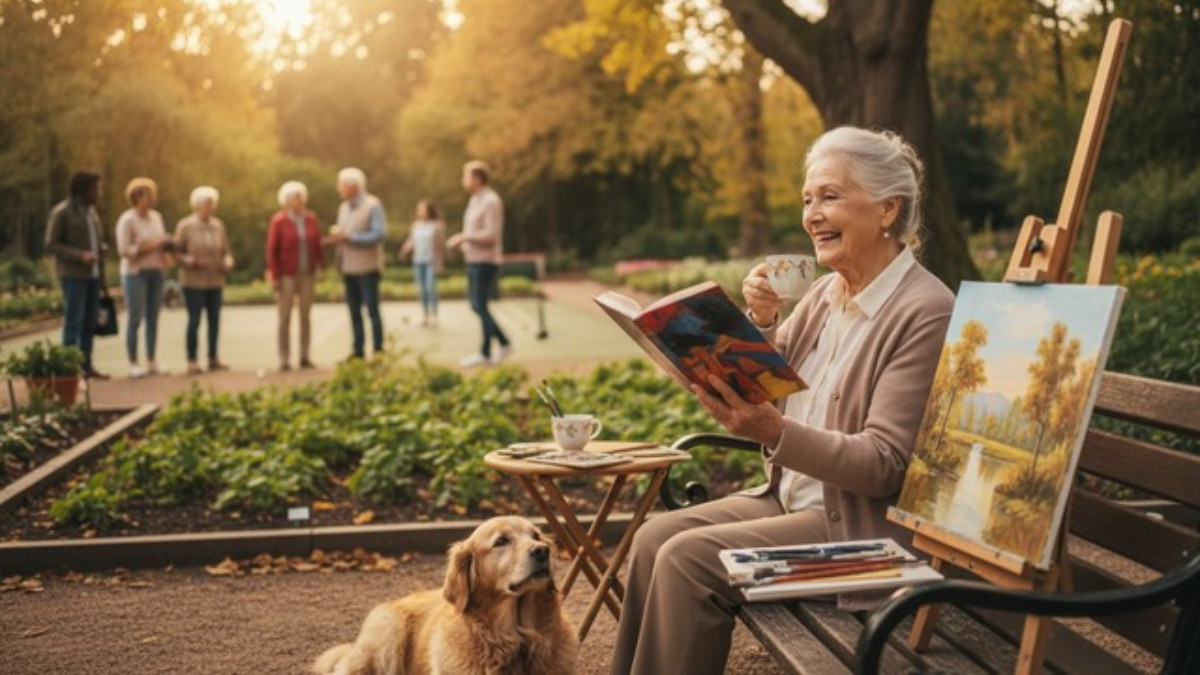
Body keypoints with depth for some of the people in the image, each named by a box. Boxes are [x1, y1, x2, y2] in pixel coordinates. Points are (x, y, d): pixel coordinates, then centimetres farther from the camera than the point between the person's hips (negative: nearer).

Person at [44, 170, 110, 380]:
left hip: (93, 274, 7)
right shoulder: (61, 212, -7)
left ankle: (86, 365, 15)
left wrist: (102, 247, 3)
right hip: (73, 275, -7)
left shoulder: (90, 210, 15)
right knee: (73, 321, -8)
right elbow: (51, 245, -10)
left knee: (90, 322, 8)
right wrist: (80, 255, -20)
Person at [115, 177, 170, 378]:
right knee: (135, 318, -5)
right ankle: (133, 363, -1)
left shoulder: (156, 217, 13)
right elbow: (124, 250, -13)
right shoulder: (127, 220, -7)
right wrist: (150, 247, -18)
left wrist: (165, 247, 0)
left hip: (155, 272, 6)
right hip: (135, 273, -6)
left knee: (153, 319, 5)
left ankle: (151, 362, 10)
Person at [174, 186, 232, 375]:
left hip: (215, 281, 5)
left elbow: (225, 250, 16)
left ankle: (213, 358, 17)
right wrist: (192, 261, -19)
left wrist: (228, 262, -4)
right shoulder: (185, 226, -4)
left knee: (215, 320, 7)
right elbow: (176, 251, -3)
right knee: (194, 320, -4)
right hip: (193, 281, -4)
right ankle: (192, 361, 2)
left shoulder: (218, 225, 8)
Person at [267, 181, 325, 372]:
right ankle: (284, 359, 2)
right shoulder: (278, 221, -7)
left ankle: (305, 357, 12)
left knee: (306, 315, 6)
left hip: (307, 275, 4)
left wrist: (320, 265, 1)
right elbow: (272, 250, -6)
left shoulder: (311, 219, 4)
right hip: (286, 275, -4)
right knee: (285, 317, -1)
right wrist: (275, 276, -9)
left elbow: (317, 245, 9)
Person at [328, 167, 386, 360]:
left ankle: (378, 350, 4)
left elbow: (378, 235, -16)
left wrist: (348, 238, -18)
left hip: (367, 267, -6)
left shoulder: (373, 206, -8)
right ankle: (358, 350, 14)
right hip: (348, 267, 6)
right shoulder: (344, 208, 13)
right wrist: (336, 237, 1)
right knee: (354, 311, 8)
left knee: (372, 310, -2)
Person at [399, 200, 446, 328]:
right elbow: (411, 241, 13)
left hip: (431, 261, -5)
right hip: (418, 261, 5)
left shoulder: (437, 226, -4)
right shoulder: (416, 225, 12)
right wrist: (406, 250, -8)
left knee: (430, 287, -12)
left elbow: (441, 245, -6)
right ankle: (425, 315, 12)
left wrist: (438, 262, -9)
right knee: (422, 289, 6)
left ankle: (433, 315, -6)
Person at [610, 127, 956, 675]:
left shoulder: (926, 312, -17)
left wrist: (774, 432, -33)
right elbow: (764, 392, 15)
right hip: (789, 499, 8)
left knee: (687, 559, -20)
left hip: (858, 527, -8)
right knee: (655, 537, -7)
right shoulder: (825, 294, 8)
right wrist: (760, 323, -4)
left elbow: (884, 465, -20)